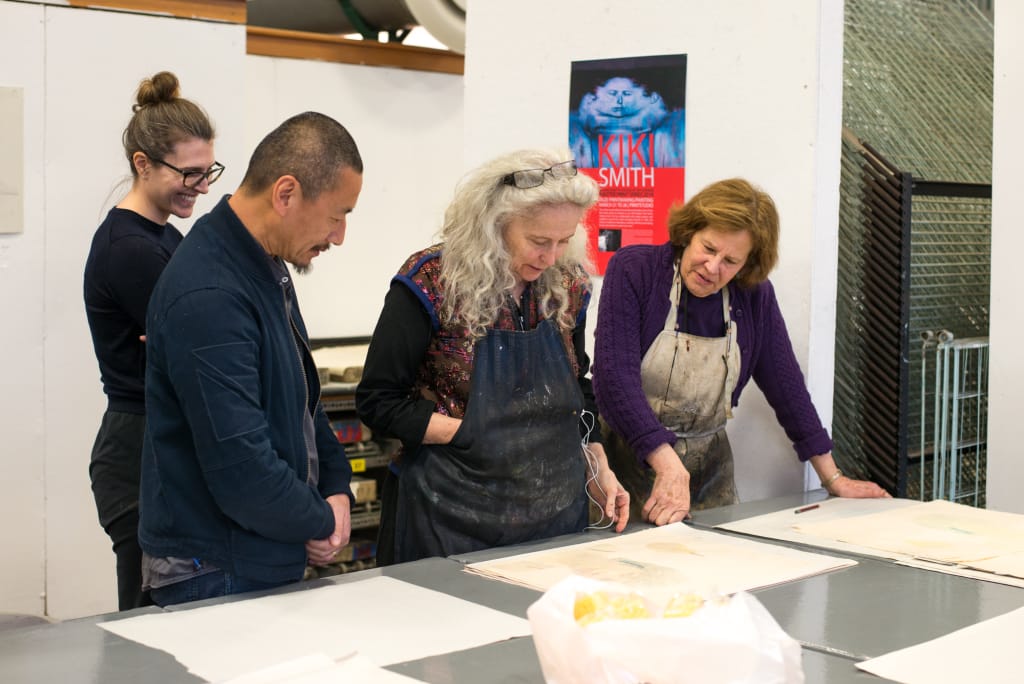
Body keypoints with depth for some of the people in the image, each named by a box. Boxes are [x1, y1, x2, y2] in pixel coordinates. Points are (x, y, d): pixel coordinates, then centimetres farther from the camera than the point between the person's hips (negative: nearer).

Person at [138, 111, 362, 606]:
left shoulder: (267, 268, 7)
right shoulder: (209, 298, -26)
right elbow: (242, 471, -29)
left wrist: (337, 486, 3)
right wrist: (321, 520, -11)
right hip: (216, 579, -9)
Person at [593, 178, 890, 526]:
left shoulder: (755, 296, -1)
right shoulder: (633, 270, -14)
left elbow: (786, 384, 7)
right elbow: (616, 375, -23)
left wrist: (832, 477, 8)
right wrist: (668, 465, -32)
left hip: (710, 466, 4)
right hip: (629, 458, -4)